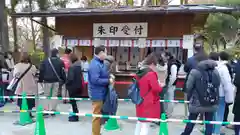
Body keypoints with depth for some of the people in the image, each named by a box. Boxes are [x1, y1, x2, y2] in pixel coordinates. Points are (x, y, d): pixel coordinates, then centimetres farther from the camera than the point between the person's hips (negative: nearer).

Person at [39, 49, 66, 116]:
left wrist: (40, 80, 9)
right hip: (57, 81, 0)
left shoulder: (45, 61, 1)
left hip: (47, 81, 1)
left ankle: (46, 110, 6)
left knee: (47, 95, 10)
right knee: (54, 95, 6)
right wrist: (63, 81, 4)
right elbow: (62, 72, -3)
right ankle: (53, 110, 7)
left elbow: (41, 71, 2)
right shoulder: (60, 62, -3)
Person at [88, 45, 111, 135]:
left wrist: (109, 77, 2)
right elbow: (95, 80, -29)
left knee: (99, 115, 20)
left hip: (101, 93, 10)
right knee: (97, 116, 1)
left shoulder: (100, 63, 10)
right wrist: (108, 81, -20)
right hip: (97, 94, -10)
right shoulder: (95, 64, -22)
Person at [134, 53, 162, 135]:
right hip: (149, 103, -8)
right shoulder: (151, 74, -20)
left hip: (140, 102, 9)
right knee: (146, 125, -2)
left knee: (140, 123, 21)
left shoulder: (139, 73, 7)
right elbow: (156, 89, -21)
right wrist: (160, 86, -2)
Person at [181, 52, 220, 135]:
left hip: (197, 102, -3)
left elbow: (189, 87, -9)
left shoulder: (195, 72, -12)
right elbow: (218, 85, 7)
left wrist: (189, 98, 8)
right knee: (209, 123, 12)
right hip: (212, 103, 3)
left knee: (191, 122, 14)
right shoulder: (215, 71, 3)